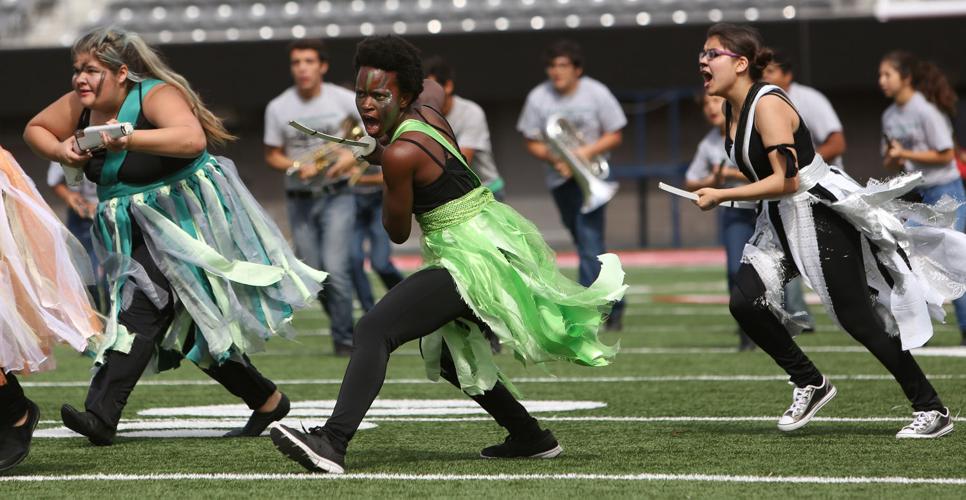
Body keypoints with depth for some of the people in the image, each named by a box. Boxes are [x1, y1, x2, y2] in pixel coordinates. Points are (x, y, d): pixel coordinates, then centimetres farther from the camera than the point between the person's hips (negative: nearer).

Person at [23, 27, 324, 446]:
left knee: (142, 305, -23)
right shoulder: (81, 105, -3)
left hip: (187, 219, -9)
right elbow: (34, 130, 13)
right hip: (139, 230, 9)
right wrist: (60, 151, -9)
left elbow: (192, 139, -42)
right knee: (187, 328, 14)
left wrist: (127, 139, -52)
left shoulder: (157, 95, -24)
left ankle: (101, 415, -31)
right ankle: (267, 401, 29)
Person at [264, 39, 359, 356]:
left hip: (337, 196, -2)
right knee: (313, 273, 3)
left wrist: (353, 154, -12)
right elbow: (272, 155, 6)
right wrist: (297, 167, -14)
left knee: (335, 269, -15)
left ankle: (344, 339, -2)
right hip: (300, 199, 2)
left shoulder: (343, 99, -6)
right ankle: (342, 323, 26)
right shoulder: (278, 108, -2)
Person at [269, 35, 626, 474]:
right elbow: (432, 87, 32)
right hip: (491, 240, 10)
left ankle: (332, 442, -40)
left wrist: (382, 162, 10)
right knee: (445, 351, 31)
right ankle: (530, 438, 40)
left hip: (470, 260, -10)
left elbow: (397, 232, -5)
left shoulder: (401, 153, -20)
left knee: (375, 330, -25)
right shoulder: (428, 110, 4)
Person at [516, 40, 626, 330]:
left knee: (590, 243, -17)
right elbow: (532, 143, 3)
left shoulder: (596, 93, -6)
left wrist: (587, 151, -19)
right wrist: (554, 158, -17)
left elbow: (614, 136, -1)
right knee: (587, 244, 11)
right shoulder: (538, 98, -2)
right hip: (559, 177, 3)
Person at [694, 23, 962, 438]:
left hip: (820, 214, -9)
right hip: (780, 220, 9)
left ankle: (932, 411, 3)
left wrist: (721, 196, -21)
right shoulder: (731, 111, 6)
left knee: (857, 318, -7)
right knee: (745, 302, -7)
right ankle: (810, 384, 10)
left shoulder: (767, 104, -20)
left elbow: (784, 181, -26)